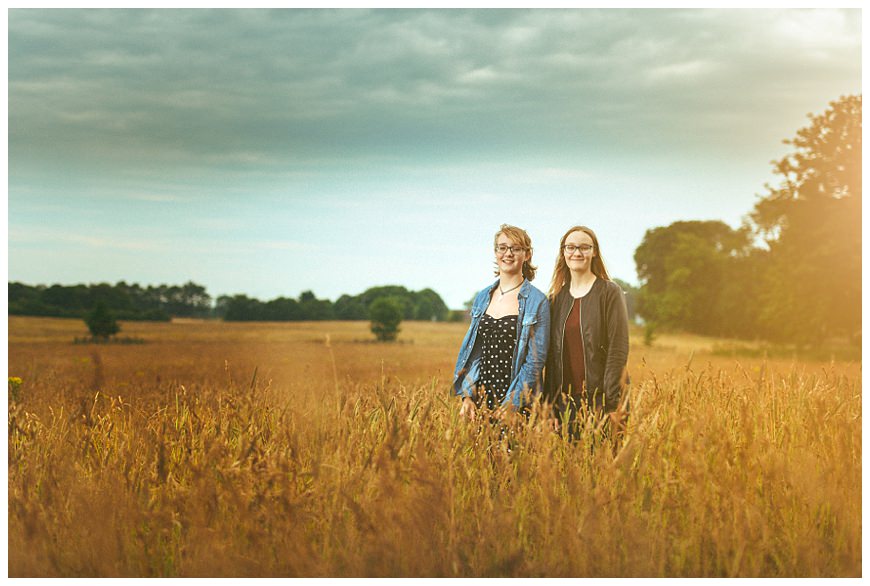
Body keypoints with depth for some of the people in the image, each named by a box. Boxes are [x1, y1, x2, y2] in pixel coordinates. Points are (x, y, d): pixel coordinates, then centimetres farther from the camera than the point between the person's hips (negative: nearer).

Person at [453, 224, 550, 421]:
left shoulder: (537, 301, -5)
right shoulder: (482, 297, 11)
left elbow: (536, 360, -9)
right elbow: (472, 351, 12)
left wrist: (511, 403, -16)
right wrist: (467, 396, 1)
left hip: (519, 404, -5)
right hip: (481, 398, 5)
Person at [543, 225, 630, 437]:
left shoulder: (610, 293, -2)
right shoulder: (556, 298, 12)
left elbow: (619, 351, -8)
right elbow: (552, 356, 11)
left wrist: (613, 406, -15)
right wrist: (550, 408, 5)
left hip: (601, 400, -4)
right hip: (566, 401, 4)